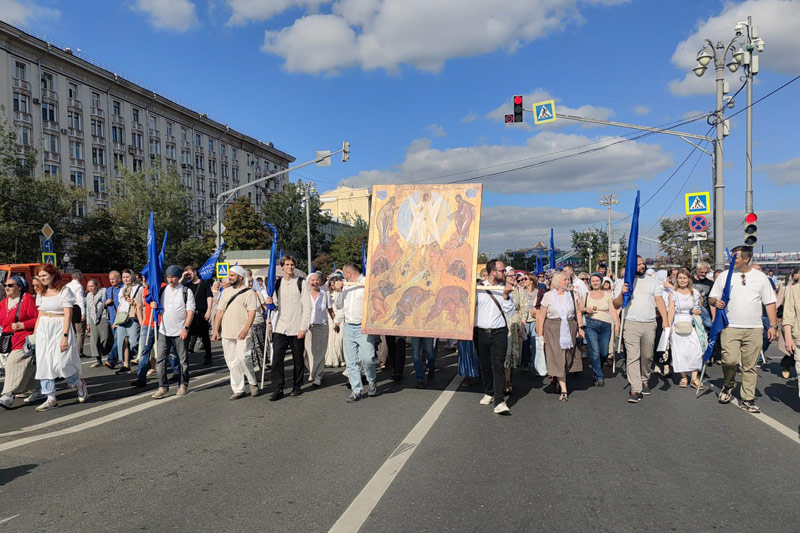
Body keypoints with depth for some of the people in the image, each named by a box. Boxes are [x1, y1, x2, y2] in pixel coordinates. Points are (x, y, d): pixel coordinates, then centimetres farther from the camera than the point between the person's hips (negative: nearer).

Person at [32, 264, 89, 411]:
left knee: (61, 363, -11)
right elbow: (40, 316, 16)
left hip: (60, 328, -6)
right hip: (44, 331, 6)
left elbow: (68, 315, -12)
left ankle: (79, 384, 17)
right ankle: (51, 399, 7)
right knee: (44, 364, 1)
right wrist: (34, 334, 10)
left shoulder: (64, 291, -7)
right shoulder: (42, 293, 12)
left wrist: (65, 336, -18)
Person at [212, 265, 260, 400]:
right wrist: (216, 330, 8)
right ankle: (238, 390, 15)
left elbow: (252, 312, -10)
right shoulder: (225, 292, 15)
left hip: (242, 334, -6)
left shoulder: (248, 292, -3)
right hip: (227, 333, 6)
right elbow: (220, 312, 14)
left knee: (243, 358, -13)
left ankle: (253, 383, 9)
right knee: (232, 362, 6)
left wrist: (246, 329, -22)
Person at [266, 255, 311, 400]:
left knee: (298, 359, 7)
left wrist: (303, 327, -11)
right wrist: (271, 303, -4)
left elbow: (307, 307, -5)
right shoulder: (277, 283, 10)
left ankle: (297, 386, 21)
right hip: (280, 327, 3)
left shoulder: (301, 283, -2)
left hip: (296, 327, -3)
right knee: (277, 358, -5)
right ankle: (277, 389, 0)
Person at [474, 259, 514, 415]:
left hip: (499, 333, -1)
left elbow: (510, 312, 1)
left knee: (498, 367, -9)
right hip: (480, 332, 1)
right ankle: (489, 393, 30)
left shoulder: (505, 288, 5)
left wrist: (506, 296, -10)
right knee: (484, 366, 11)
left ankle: (499, 402, -13)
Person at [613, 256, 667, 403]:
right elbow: (616, 305, 4)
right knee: (633, 357, -11)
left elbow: (659, 301, 8)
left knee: (647, 356, 10)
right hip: (631, 324, -2)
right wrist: (622, 293, -16)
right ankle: (635, 389, -13)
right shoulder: (624, 282, 6)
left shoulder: (652, 280, 12)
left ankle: (645, 380, 33)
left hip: (650, 324, 3)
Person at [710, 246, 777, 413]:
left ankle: (747, 400, 13)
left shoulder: (760, 277, 9)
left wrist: (773, 326, 2)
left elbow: (769, 303, 9)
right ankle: (728, 384, 14)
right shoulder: (724, 276, 8)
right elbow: (711, 298, 11)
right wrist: (716, 302, -13)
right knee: (730, 360, -16)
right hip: (730, 327, -1)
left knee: (750, 366, 3)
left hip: (754, 329, 1)